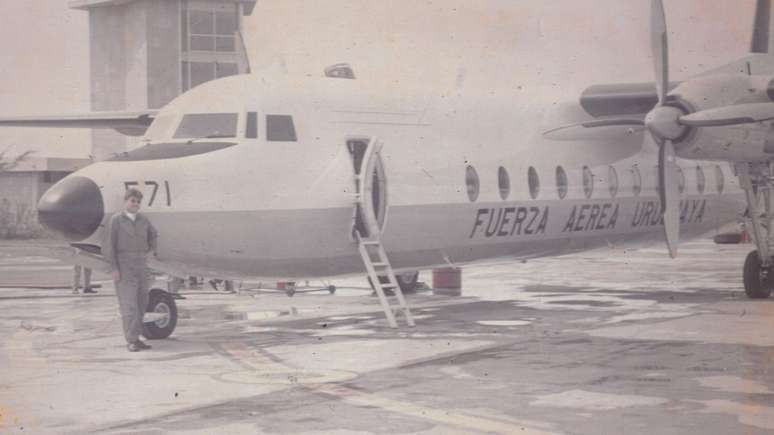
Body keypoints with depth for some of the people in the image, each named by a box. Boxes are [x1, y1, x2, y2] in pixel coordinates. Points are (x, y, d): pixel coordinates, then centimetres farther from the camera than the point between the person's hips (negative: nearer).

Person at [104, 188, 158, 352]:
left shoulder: (143, 220, 10)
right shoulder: (116, 220, -5)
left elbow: (153, 234, 29)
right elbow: (110, 244, -7)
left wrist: (151, 249, 17)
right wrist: (114, 268, -12)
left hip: (141, 263, 6)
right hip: (124, 264, -6)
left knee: (141, 302, 6)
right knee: (128, 303, -10)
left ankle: (136, 337, 14)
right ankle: (131, 340, -11)